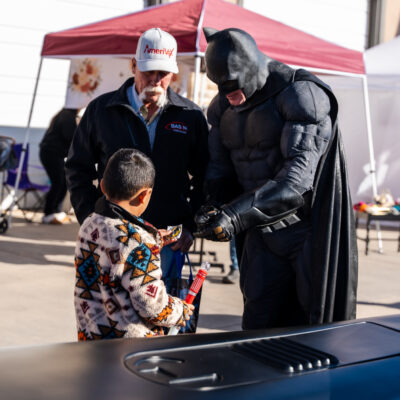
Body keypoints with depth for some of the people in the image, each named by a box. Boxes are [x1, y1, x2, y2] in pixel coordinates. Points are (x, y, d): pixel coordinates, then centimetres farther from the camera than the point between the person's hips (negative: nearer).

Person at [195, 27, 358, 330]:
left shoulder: (301, 95, -20)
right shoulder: (222, 107, 4)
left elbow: (298, 175, -29)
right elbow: (220, 170, 8)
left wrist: (237, 215, -36)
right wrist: (214, 206, -16)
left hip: (311, 231, -6)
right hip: (263, 231, 6)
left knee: (317, 326, 3)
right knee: (258, 325, 9)